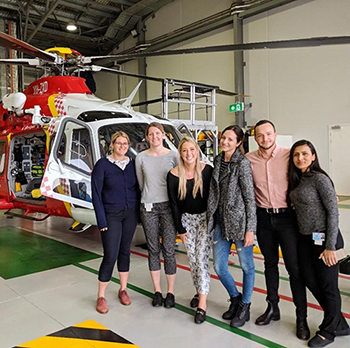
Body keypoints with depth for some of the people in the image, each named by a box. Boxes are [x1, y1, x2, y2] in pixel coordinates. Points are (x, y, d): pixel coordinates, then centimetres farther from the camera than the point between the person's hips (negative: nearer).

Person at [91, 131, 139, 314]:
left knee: (124, 251, 13)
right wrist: (101, 220, -13)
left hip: (131, 213, 4)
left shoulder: (132, 163, 3)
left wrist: (139, 211, 1)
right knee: (110, 255, -5)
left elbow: (137, 188, 9)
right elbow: (96, 194, -9)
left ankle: (123, 290, 29)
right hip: (111, 215, -4)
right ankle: (101, 296, 13)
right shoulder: (102, 164, -8)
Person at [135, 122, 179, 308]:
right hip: (148, 207, 1)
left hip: (168, 206, -1)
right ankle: (157, 291, 22)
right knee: (153, 249, 9)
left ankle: (171, 291, 16)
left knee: (169, 249, 1)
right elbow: (140, 184, 12)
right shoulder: (141, 158, 4)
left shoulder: (173, 155, 0)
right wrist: (148, 197, 11)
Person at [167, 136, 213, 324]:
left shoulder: (207, 170, -14)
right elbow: (174, 204, -4)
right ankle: (198, 291, 30)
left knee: (201, 258, -7)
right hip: (186, 219, 2)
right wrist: (180, 229, -1)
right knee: (192, 259, 9)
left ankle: (202, 304, -1)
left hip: (205, 217, -2)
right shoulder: (173, 175, -11)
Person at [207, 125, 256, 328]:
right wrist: (212, 220, 14)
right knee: (219, 267, 10)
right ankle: (235, 299, 36)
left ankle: (245, 307, 29)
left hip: (239, 220, -6)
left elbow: (250, 197, -12)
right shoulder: (217, 161, 9)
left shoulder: (242, 163, -10)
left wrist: (250, 229, -14)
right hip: (221, 220, 6)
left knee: (247, 265, 9)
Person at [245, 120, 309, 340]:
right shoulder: (249, 159, -1)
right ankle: (273, 307, 32)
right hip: (263, 217, 3)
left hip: (286, 216, -2)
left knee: (295, 267, 0)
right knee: (270, 263, 16)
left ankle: (301, 318, 15)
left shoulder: (289, 155, -7)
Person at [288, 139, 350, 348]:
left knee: (328, 286, 7)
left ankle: (328, 331, 28)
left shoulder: (320, 178, -13)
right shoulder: (296, 181, 8)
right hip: (305, 239, 8)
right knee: (311, 282, 13)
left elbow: (333, 211, -15)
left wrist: (330, 246, -16)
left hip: (323, 238, -8)